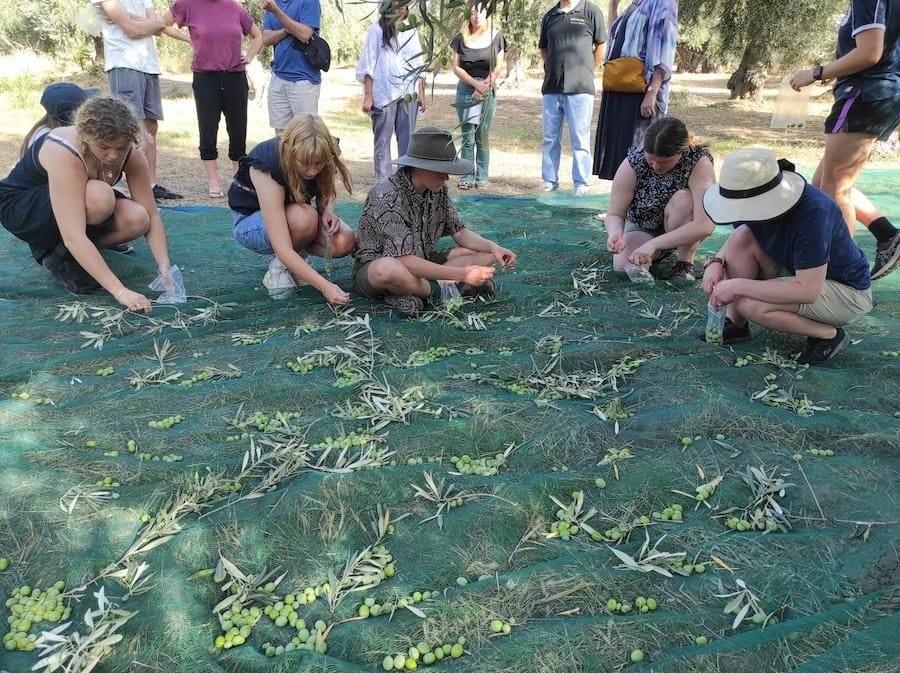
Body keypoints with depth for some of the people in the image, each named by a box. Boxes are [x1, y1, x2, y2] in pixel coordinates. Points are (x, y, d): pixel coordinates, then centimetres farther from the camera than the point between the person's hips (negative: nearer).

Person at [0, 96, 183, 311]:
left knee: (137, 220, -24)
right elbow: (73, 237, -44)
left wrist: (165, 268, -32)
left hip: (74, 207, 6)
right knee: (99, 197, -36)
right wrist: (119, 291, -50)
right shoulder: (65, 154, -36)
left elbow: (151, 216, -18)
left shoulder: (131, 154, -20)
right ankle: (56, 256, -11)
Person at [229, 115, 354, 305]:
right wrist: (324, 286, -49)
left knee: (344, 242, -26)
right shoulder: (267, 168, -36)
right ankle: (279, 267, -11)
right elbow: (283, 249, -41)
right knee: (304, 218, -39)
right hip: (252, 221, -5)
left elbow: (326, 192, 2)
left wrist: (327, 211, -23)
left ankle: (296, 260, 2)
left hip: (296, 213, 5)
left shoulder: (319, 157, -21)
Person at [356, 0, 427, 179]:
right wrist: (367, 95, -9)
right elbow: (368, 64, -2)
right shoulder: (377, 29, 2)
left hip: (409, 94, 4)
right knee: (383, 141, -2)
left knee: (408, 140, 3)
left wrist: (421, 93, 9)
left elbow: (418, 65, 16)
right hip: (384, 94, -4)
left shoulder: (411, 31, 14)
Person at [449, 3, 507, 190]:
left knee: (482, 136, 0)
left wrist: (484, 87, -8)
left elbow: (498, 68, 2)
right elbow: (456, 68, 2)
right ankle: (466, 177, 1)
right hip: (466, 88, 1)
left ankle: (482, 178, 4)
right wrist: (475, 83, -10)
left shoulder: (496, 36, 3)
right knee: (467, 136, -1)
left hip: (488, 89, -1)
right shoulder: (462, 37, 5)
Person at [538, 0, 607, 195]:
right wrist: (555, 67, 11)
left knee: (580, 140, -1)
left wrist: (586, 71, 5)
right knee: (549, 138, 10)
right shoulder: (549, 16, 12)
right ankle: (549, 180, 20)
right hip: (551, 88, 4)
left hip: (580, 89, -4)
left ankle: (581, 184, 5)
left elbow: (601, 46, 4)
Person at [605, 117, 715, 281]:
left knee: (683, 199, -33)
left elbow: (705, 225, -36)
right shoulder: (632, 163, -21)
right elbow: (615, 214, -16)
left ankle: (685, 265, -16)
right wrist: (615, 234, -41)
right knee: (623, 266, -28)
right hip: (641, 228, 1)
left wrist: (653, 244, -43)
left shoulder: (699, 163, -27)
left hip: (683, 230, -1)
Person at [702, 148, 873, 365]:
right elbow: (737, 242, 7)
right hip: (798, 274, 8)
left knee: (750, 305, -28)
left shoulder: (812, 212, -35)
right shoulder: (757, 203, -14)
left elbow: (808, 292, -35)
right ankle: (736, 325, -4)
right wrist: (717, 262, -16)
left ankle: (829, 334, -6)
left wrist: (738, 285, -32)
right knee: (741, 238, -14)